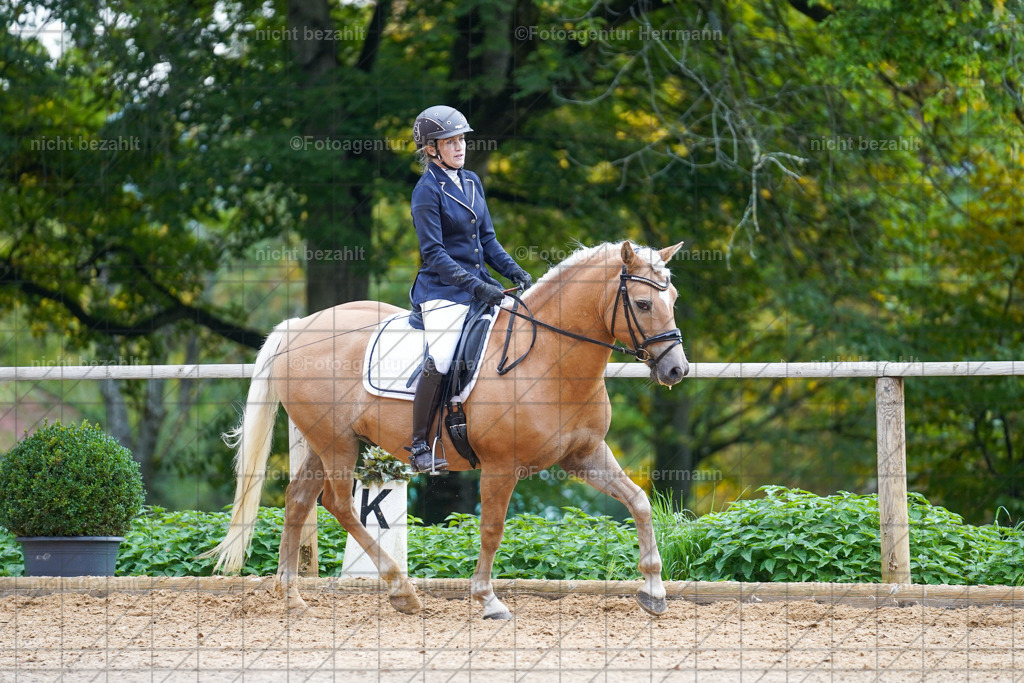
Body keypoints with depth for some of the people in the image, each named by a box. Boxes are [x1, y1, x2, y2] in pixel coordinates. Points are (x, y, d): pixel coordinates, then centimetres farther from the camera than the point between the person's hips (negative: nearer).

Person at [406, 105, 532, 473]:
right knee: (438, 361, -24)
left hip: (479, 281, 7)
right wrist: (475, 287, -21)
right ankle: (419, 445, -14)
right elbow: (433, 254, -14)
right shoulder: (427, 191, -9)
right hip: (442, 289, -7)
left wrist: (515, 272, 3)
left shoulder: (471, 181, 13)